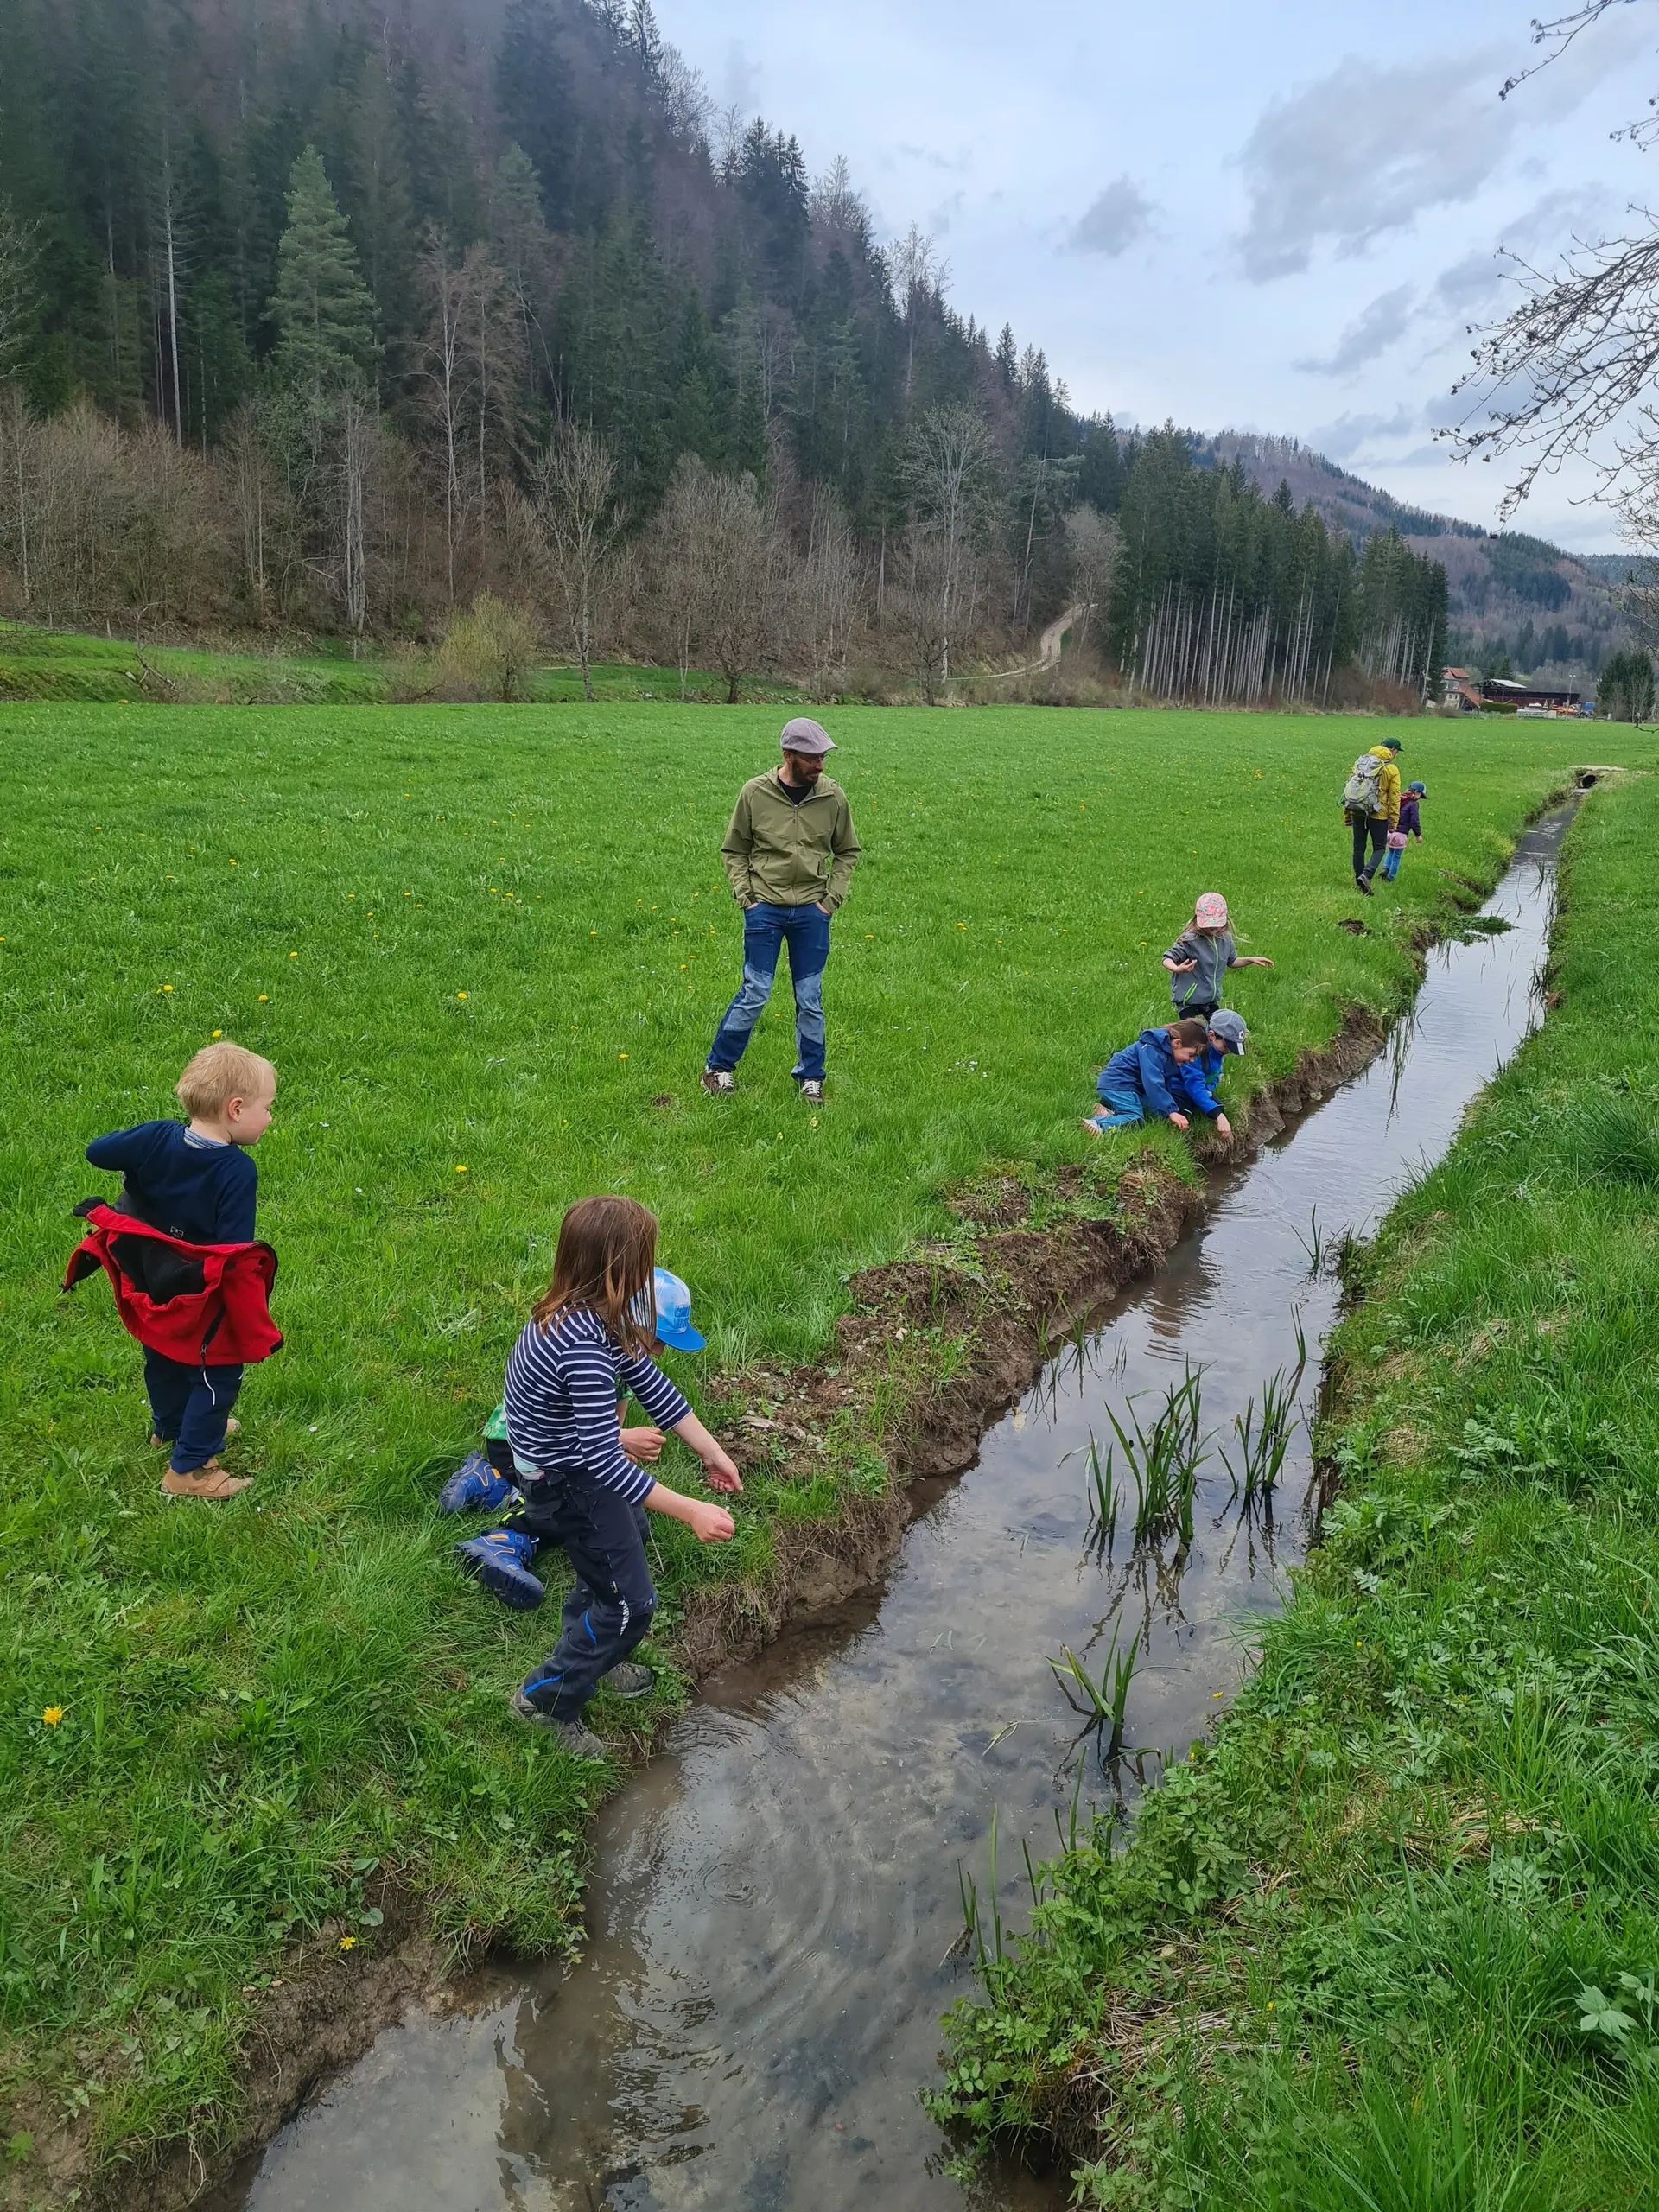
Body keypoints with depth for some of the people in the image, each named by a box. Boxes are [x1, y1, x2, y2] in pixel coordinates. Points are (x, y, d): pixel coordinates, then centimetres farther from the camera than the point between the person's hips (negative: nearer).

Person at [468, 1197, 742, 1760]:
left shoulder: (593, 1309, -10)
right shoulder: (583, 1349, -39)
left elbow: (647, 1379, 0)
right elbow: (603, 1460, -35)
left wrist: (711, 1452, 5)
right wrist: (690, 1511, -30)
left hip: (568, 1455, 9)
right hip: (565, 1479, -9)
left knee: (628, 1536, 28)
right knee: (629, 1601, 3)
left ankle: (592, 1653, 50)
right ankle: (547, 1700, 23)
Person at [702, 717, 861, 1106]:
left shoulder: (832, 796, -1)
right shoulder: (755, 792, -6)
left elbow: (847, 852, 12)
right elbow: (733, 850, 6)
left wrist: (831, 899, 3)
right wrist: (744, 896, -3)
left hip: (812, 911, 2)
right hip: (764, 909, -2)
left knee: (810, 999, 8)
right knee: (754, 994, -1)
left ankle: (811, 1078, 21)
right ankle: (718, 1067, 17)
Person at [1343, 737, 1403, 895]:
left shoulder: (1361, 762, 8)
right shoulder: (1392, 769, -6)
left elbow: (1349, 787, 9)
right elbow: (1394, 797, -7)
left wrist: (1347, 814, 14)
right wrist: (1394, 821, -2)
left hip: (1357, 812, 4)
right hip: (1378, 814, -4)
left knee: (1359, 848, 12)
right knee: (1379, 848, 8)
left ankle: (1359, 883, 17)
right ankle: (1366, 875, -15)